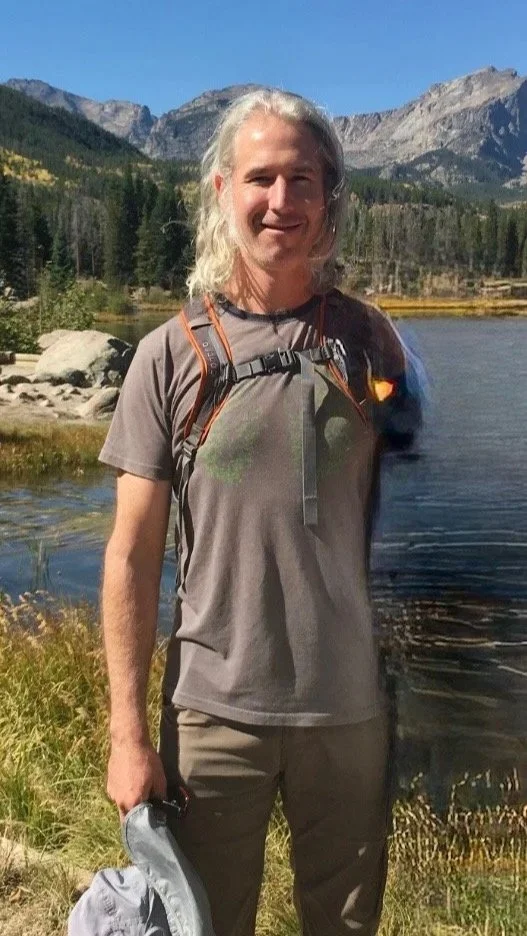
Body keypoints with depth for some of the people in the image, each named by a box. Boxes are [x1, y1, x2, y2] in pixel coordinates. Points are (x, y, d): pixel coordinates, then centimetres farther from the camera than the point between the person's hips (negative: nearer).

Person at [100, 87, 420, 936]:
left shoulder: (368, 340, 0)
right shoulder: (171, 355, -6)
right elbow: (133, 556, -4)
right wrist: (128, 731, -6)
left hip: (352, 707, 2)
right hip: (214, 712, -1)